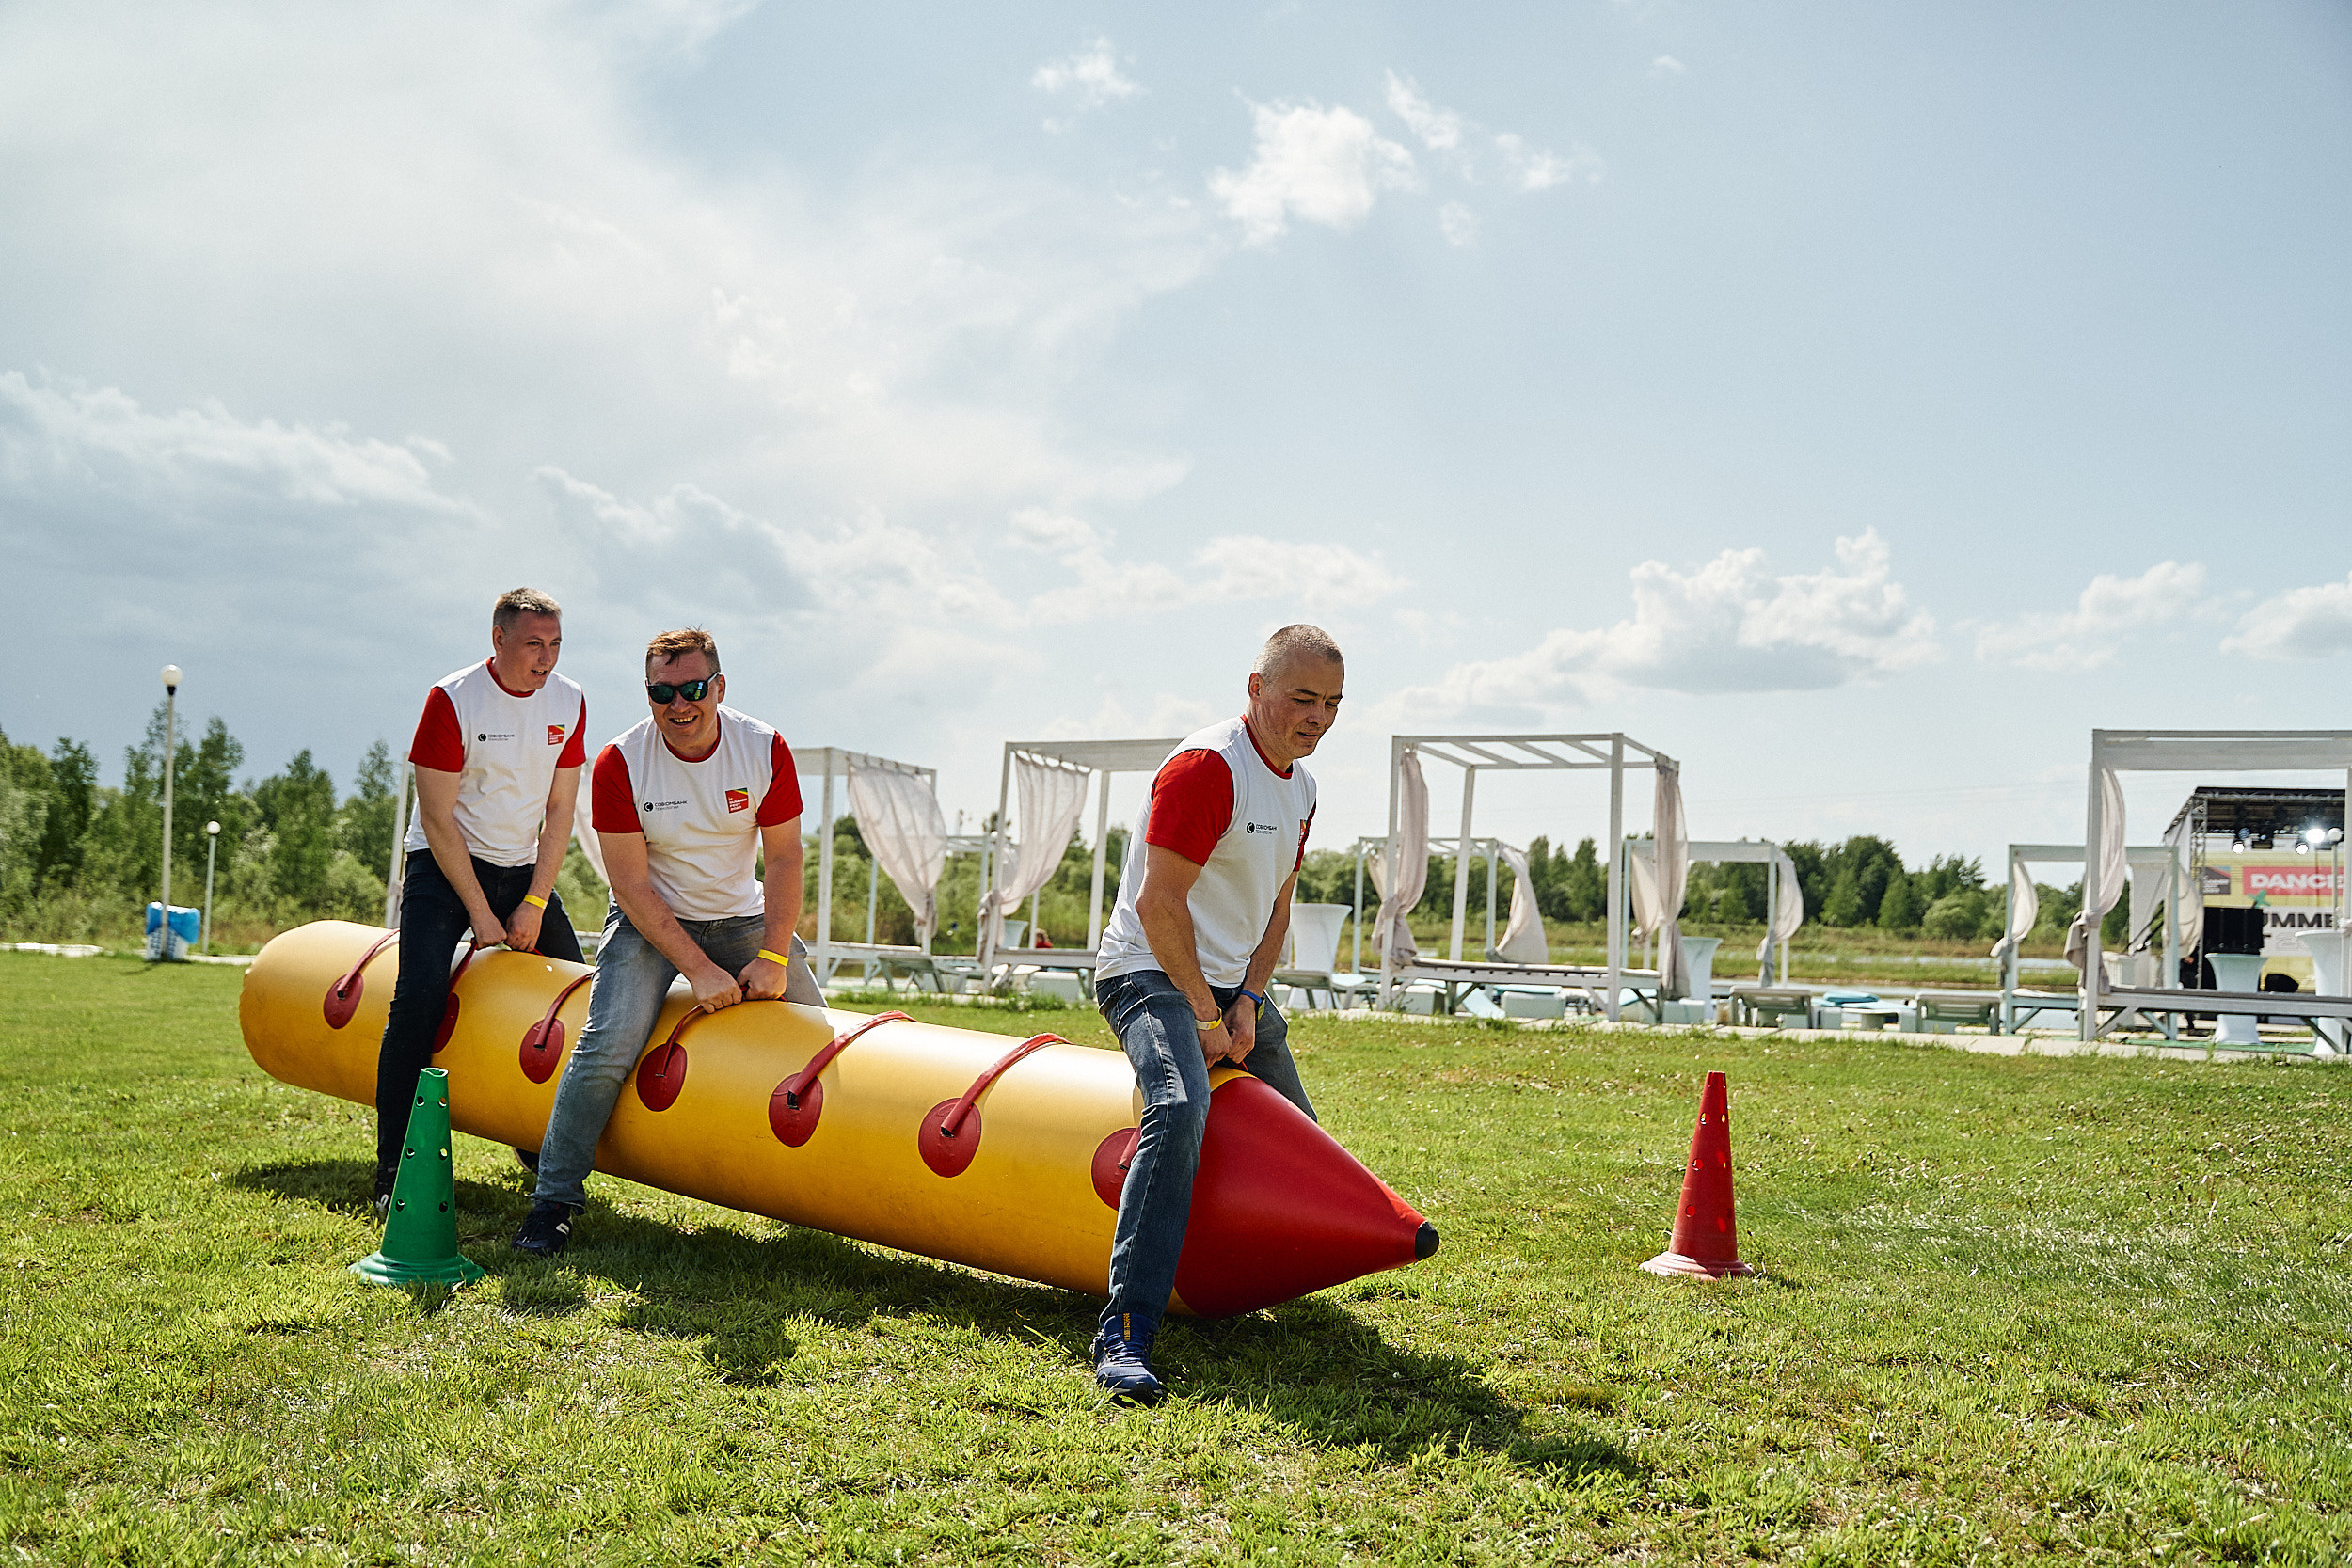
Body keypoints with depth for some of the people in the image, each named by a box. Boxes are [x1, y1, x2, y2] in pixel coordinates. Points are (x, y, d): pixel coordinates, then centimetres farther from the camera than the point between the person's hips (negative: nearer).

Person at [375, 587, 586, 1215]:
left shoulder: (569, 701, -4)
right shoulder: (453, 700, -18)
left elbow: (559, 810, 0)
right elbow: (438, 818, -17)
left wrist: (534, 905, -6)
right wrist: (481, 915, -17)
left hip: (524, 867, 5)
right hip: (445, 863, -5)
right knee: (422, 993, -22)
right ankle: (394, 1173, -14)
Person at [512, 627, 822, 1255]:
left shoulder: (765, 749, -13)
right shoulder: (620, 763, -18)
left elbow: (784, 858, -7)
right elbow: (631, 882, -18)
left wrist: (773, 957, -16)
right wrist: (699, 970, -24)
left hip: (743, 918, 3)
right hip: (648, 921, -3)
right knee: (609, 1047, -21)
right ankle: (554, 1199, -4)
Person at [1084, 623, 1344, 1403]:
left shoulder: (1299, 787, 10)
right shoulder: (1205, 766, -19)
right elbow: (1157, 904, -22)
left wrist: (1248, 1000, 0)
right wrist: (1207, 1014, -17)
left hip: (1230, 983, 9)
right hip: (1150, 971, -9)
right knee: (1180, 1108, -32)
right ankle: (1125, 1333, -33)